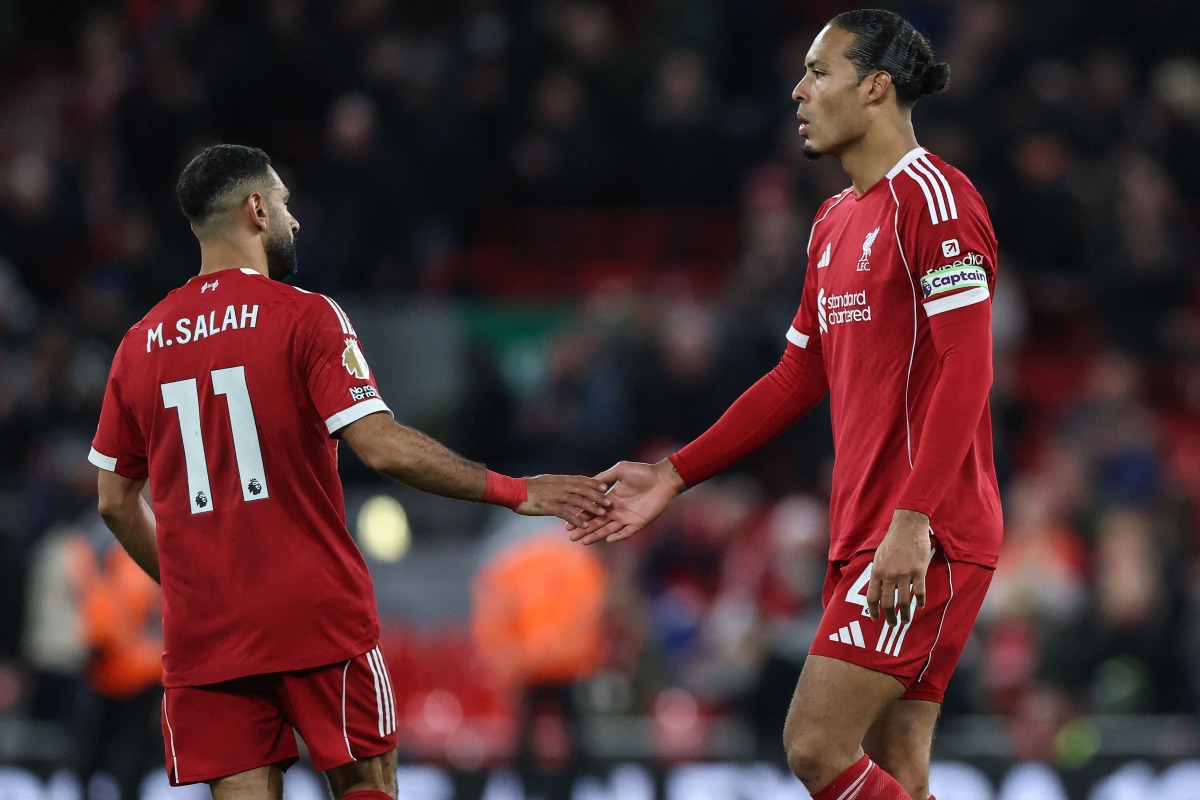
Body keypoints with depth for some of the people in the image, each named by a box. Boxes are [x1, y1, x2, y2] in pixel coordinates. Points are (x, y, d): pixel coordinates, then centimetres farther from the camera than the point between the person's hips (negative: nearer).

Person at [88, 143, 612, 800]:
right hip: (318, 619, -4)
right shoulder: (304, 316, -6)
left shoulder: (141, 344, 9)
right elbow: (382, 447, -16)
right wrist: (515, 492, -9)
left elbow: (116, 502, 15)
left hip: (202, 632, 4)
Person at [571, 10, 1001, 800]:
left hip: (925, 543, -9)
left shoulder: (933, 195, -10)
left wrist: (912, 520, -25)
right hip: (861, 538, 9)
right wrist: (673, 477, 20)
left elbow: (965, 370, -18)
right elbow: (798, 378, 24)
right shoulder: (836, 222, 19)